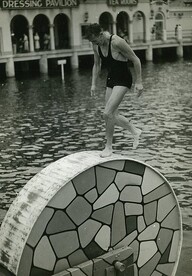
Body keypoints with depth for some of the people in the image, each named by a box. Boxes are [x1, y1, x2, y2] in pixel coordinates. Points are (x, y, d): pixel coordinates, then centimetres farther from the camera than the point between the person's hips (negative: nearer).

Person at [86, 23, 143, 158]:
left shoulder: (117, 42, -24)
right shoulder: (96, 45, -2)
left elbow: (136, 60, -16)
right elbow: (97, 65, 15)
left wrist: (139, 82, -14)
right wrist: (94, 84, 11)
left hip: (123, 80, -8)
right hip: (111, 79, 8)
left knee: (108, 113, -17)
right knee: (113, 116, 10)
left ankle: (109, 146, -1)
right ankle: (135, 131, 33)